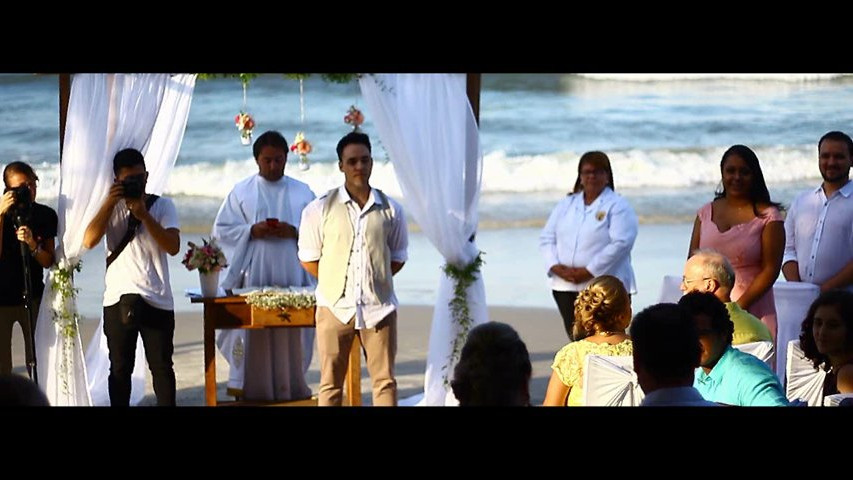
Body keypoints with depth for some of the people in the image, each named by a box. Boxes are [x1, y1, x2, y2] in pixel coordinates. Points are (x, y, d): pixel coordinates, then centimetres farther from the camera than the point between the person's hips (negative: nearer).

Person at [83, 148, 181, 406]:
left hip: (157, 300, -1)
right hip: (118, 299, 1)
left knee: (161, 366, 3)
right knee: (120, 368, 6)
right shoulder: (111, 208, 7)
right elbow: (89, 241, -8)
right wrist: (110, 202, -12)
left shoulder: (162, 205, 3)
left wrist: (144, 215, -16)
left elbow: (173, 246, -10)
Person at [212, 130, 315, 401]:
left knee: (290, 335, 0)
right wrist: (252, 231, -10)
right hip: (253, 276, -1)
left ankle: (291, 387, 6)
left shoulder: (302, 192, 10)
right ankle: (250, 388, 0)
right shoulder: (241, 192, 7)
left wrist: (293, 231, -10)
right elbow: (222, 229, 5)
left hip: (291, 277, 1)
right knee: (252, 333, -4)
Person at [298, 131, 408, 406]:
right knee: (331, 383, 5)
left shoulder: (390, 210, 4)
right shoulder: (320, 210, 0)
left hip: (379, 307, 1)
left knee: (385, 380, 4)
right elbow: (308, 258, 7)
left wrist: (373, 278, 4)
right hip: (335, 308, -1)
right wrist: (335, 282, 1)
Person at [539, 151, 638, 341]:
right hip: (565, 286, 5)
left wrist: (589, 271, -17)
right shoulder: (566, 204, 17)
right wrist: (556, 267, -5)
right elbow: (546, 238, 13)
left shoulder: (618, 206, -1)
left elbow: (620, 243, -13)